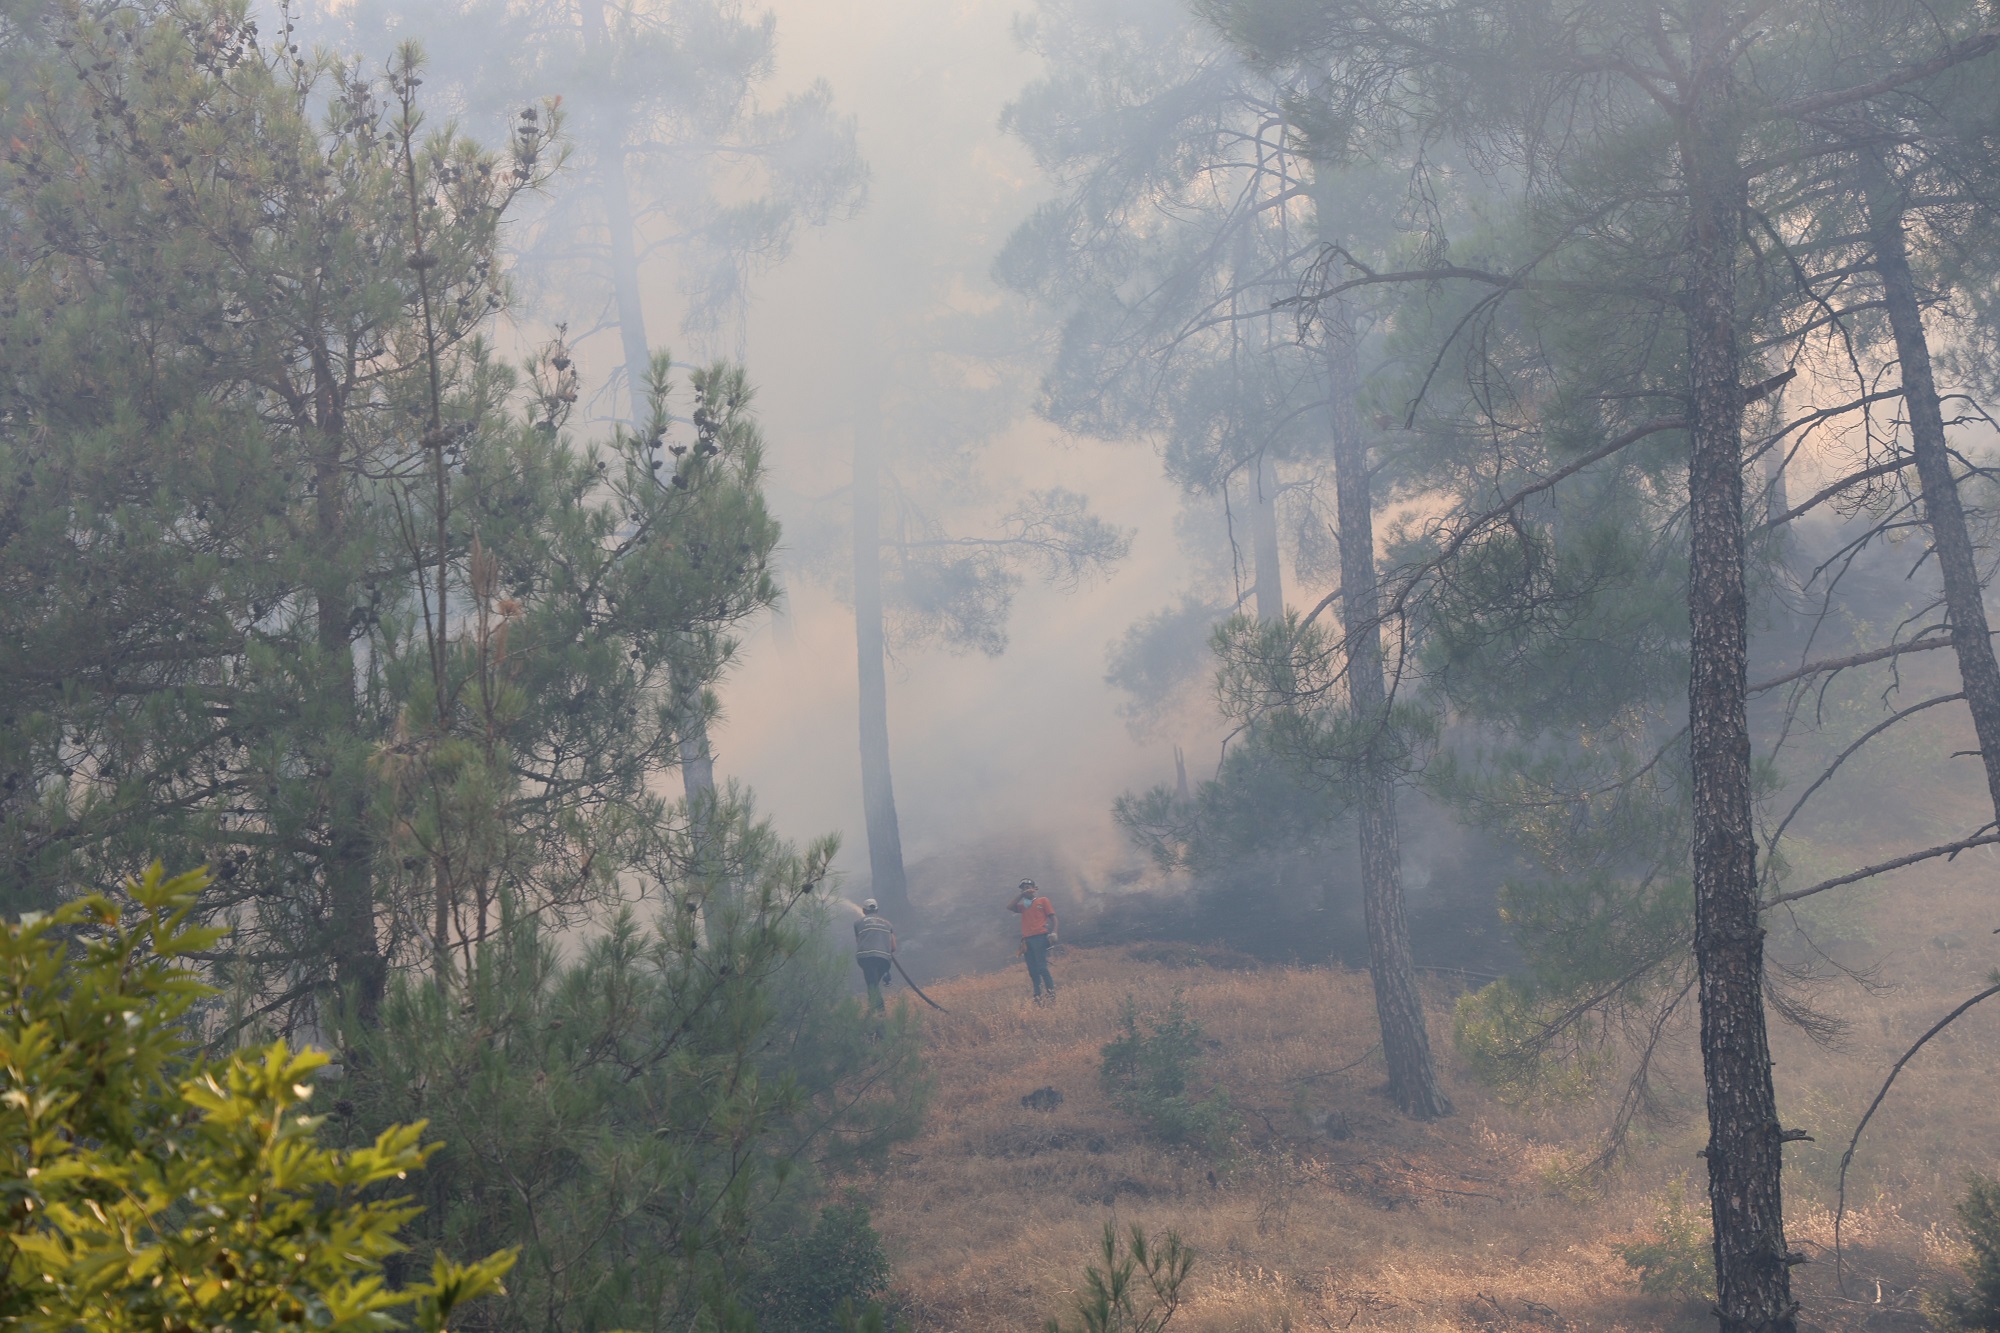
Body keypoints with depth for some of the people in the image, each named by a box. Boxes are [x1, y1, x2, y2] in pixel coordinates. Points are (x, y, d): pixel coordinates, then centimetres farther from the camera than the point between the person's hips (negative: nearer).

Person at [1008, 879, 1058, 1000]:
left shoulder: (1043, 901, 11)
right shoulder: (1022, 906, 22)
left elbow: (1053, 917, 5)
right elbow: (1009, 907, 6)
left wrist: (1054, 933, -9)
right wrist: (1021, 895, 6)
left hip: (1040, 937, -5)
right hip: (1027, 940, 5)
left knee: (1042, 967, -17)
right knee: (1032, 971, 0)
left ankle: (1052, 992, -15)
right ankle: (1037, 995, -2)